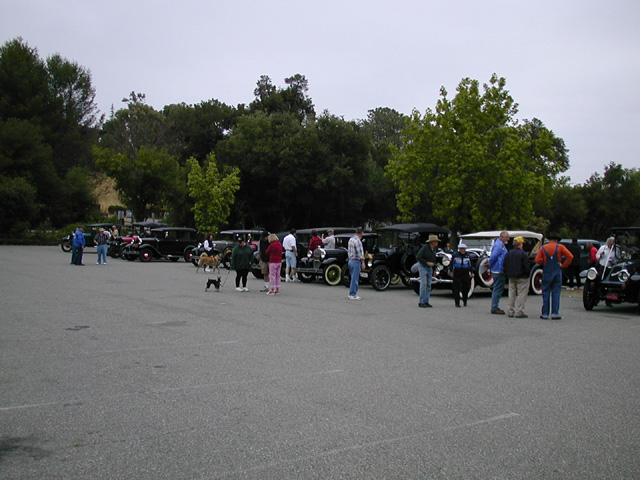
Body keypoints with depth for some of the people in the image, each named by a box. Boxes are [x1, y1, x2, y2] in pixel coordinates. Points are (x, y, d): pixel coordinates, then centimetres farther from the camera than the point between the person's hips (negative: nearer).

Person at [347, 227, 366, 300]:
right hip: (356, 261, -9)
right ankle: (352, 295, 0)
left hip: (350, 260, 9)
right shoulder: (357, 241, -17)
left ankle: (352, 293, 19)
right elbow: (360, 252, -21)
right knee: (354, 278, -3)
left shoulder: (351, 239, 11)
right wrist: (363, 262, -22)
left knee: (354, 278, 15)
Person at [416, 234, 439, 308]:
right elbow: (418, 257, -19)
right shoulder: (425, 247, -18)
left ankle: (426, 302, 6)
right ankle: (421, 302, -8)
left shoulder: (434, 248, 5)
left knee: (428, 285, 3)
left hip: (429, 267, 7)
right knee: (423, 284, -12)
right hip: (422, 266, -7)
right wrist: (427, 262, -22)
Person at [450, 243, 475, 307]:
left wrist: (472, 272, 5)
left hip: (465, 274, 2)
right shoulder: (455, 255, 0)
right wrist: (451, 272, 3)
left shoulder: (468, 256, 7)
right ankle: (457, 303, 0)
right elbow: (451, 263, 7)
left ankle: (465, 301, 22)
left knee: (466, 288, 3)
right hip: (457, 273, -2)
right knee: (456, 289, -4)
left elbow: (470, 265, 14)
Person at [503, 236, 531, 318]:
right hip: (522, 278, -6)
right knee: (521, 294, -2)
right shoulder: (523, 254, -14)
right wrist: (528, 274, 1)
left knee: (512, 294, 13)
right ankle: (519, 312, -4)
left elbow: (505, 266, 11)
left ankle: (510, 311, 14)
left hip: (511, 277, 7)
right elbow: (527, 267, -14)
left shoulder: (508, 253, 7)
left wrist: (507, 275, 18)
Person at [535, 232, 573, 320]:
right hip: (557, 273, -1)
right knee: (556, 293, 4)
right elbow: (570, 256, -9)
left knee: (546, 294, 5)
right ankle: (555, 313, 1)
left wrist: (545, 263, 10)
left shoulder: (543, 248, 4)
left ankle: (545, 314, 5)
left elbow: (537, 260, -6)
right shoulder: (560, 247, 1)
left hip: (546, 273, 1)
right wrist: (563, 265, -2)